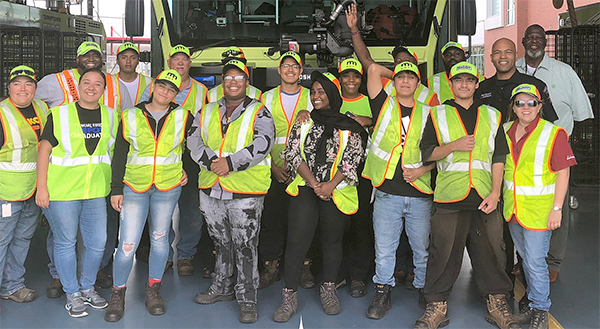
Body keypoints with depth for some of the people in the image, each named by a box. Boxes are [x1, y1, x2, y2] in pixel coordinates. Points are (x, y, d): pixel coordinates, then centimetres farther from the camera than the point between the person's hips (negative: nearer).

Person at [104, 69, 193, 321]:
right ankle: (118, 293, 13)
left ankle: (153, 290, 26)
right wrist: (116, 189, 0)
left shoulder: (182, 118, 1)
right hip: (135, 187, -1)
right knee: (128, 244, -6)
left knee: (159, 238, 11)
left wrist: (187, 171, 8)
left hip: (168, 187, 1)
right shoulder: (131, 116, 0)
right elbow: (119, 156, 3)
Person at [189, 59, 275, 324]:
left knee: (245, 247, 0)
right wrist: (212, 161, -15)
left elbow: (263, 143, -13)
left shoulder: (259, 112, 2)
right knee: (221, 243, 17)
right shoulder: (207, 112, 14)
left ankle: (246, 298, 11)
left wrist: (231, 163, -21)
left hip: (246, 192, -4)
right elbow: (194, 140, 3)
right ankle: (222, 287, 33)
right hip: (211, 190, 4)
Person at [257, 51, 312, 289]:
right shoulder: (268, 98, 9)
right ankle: (271, 266, 8)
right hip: (274, 169, 1)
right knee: (271, 216, -2)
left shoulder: (310, 98, 6)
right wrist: (272, 166, -5)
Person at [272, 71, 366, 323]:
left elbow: (352, 160, -2)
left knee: (332, 240, 9)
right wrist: (314, 183, -9)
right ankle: (290, 296, 0)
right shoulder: (303, 122, 11)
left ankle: (328, 290, 26)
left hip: (337, 191, 0)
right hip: (305, 189, 1)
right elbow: (293, 154, 3)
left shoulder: (349, 128, 5)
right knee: (297, 240, -7)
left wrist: (330, 185, -15)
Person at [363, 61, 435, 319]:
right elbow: (374, 69, -3)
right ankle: (383, 294, 19)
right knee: (384, 248, 5)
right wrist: (391, 73, 15)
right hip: (387, 193, -1)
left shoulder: (427, 114, 9)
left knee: (423, 248, 9)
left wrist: (421, 170, -6)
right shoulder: (384, 106, 6)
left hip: (420, 194, 1)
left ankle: (424, 290, 28)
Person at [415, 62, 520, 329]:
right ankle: (437, 307, 10)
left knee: (490, 251, 4)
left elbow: (499, 156, 10)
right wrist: (454, 145, -11)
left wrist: (495, 192, -1)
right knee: (444, 252, -1)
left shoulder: (492, 116, 15)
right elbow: (427, 152, 5)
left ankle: (497, 304, 19)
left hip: (484, 197, 2)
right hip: (450, 196, -2)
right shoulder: (438, 114, 11)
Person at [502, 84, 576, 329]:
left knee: (535, 261, -2)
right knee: (526, 259, 17)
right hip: (512, 209, 6)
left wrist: (556, 208, -15)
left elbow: (563, 173, -11)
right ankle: (533, 303, 32)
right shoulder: (505, 131, 5)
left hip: (538, 210, -5)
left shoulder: (554, 134, -11)